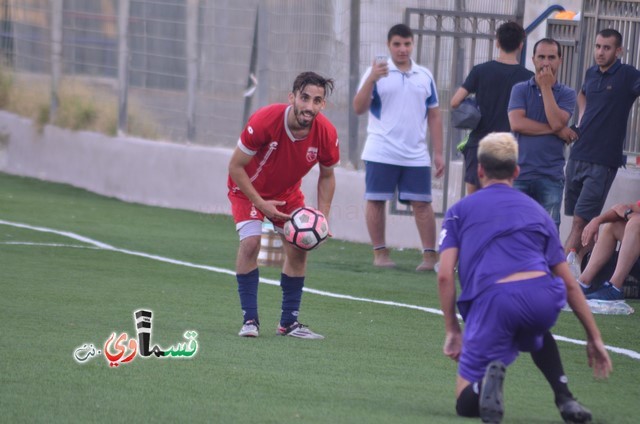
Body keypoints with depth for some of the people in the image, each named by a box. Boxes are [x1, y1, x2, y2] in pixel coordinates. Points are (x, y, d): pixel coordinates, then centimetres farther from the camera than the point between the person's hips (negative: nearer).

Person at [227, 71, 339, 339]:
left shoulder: (326, 134, -23)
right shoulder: (264, 121, -34)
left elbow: (327, 176, -3)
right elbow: (235, 167, -23)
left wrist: (322, 216, -14)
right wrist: (261, 204, -25)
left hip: (287, 192, 4)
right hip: (248, 188, -4)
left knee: (298, 248, -2)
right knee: (250, 242, -21)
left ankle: (289, 322, 11)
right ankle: (249, 319, -13)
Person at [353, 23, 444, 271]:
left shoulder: (425, 76, 10)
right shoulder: (377, 72, 2)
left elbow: (434, 116, 14)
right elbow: (359, 108, -6)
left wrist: (438, 153, 10)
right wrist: (371, 79, -21)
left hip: (416, 155, 2)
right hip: (381, 154, -2)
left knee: (422, 203, -2)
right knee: (376, 201, 0)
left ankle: (430, 255, 1)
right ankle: (380, 253, 10)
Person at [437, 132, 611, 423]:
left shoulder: (459, 211, 22)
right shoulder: (537, 211, 28)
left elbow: (445, 275, 9)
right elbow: (569, 283, 26)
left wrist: (452, 330, 17)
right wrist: (594, 338, 30)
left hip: (491, 299, -2)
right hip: (545, 298, 2)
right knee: (532, 331, 42)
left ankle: (490, 375, -25)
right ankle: (565, 398, 19)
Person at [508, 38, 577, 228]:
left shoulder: (566, 94, 7)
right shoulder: (520, 89, 8)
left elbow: (556, 122, -10)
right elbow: (516, 123, -8)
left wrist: (546, 87, -5)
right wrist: (557, 131, -8)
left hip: (551, 177, 0)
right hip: (520, 172, 0)